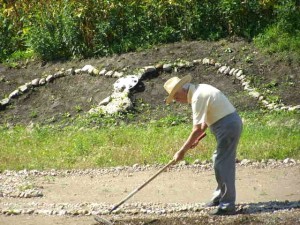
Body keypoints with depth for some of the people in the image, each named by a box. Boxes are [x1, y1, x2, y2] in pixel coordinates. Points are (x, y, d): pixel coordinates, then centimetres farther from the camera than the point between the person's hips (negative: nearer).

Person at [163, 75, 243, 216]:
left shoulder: (198, 98, -19)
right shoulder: (200, 90, 12)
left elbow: (197, 129, -19)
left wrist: (182, 151, -13)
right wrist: (196, 139, 15)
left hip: (227, 126, -10)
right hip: (232, 123, 10)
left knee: (223, 165, -8)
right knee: (219, 161, 20)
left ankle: (227, 205, -5)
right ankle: (220, 197, 31)